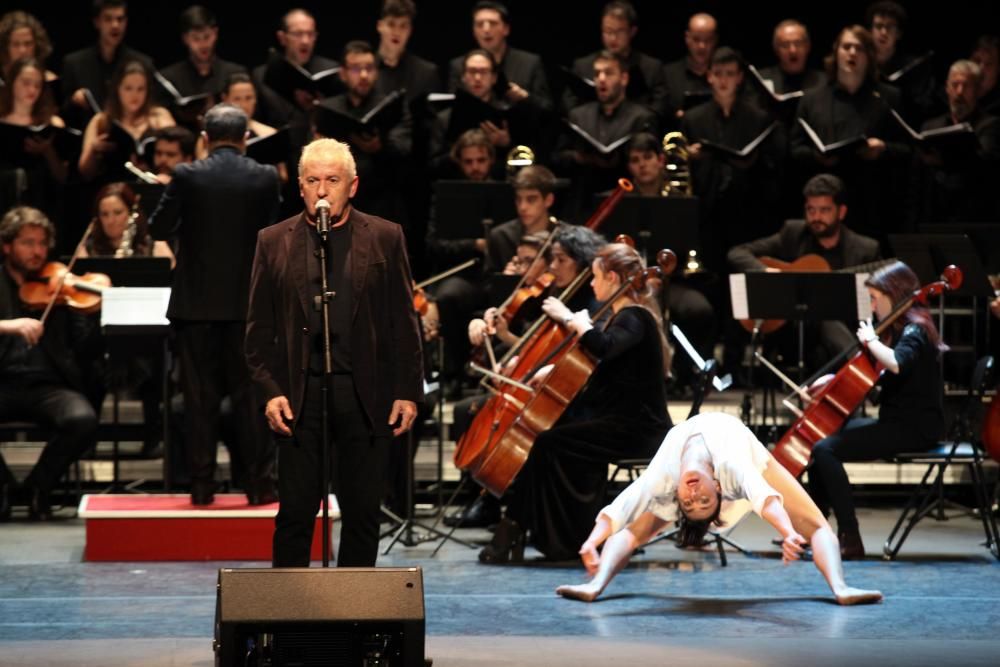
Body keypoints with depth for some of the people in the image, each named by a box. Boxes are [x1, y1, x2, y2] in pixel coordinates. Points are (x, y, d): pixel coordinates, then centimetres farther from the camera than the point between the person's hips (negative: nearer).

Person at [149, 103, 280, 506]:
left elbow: (159, 229, -2)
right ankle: (258, 485, 5)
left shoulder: (187, 177, -7)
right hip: (248, 302, 1)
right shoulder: (265, 178, -3)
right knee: (250, 396, 6)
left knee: (200, 398, 5)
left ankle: (202, 486, 6)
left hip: (197, 303, -1)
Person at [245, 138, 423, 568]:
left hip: (366, 397, 0)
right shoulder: (274, 242, 6)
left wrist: (408, 391, -1)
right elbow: (259, 328, 6)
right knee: (296, 512, 0)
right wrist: (269, 390, -5)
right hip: (300, 396, 0)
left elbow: (404, 321, 5)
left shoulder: (385, 238, 6)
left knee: (362, 512, 6)